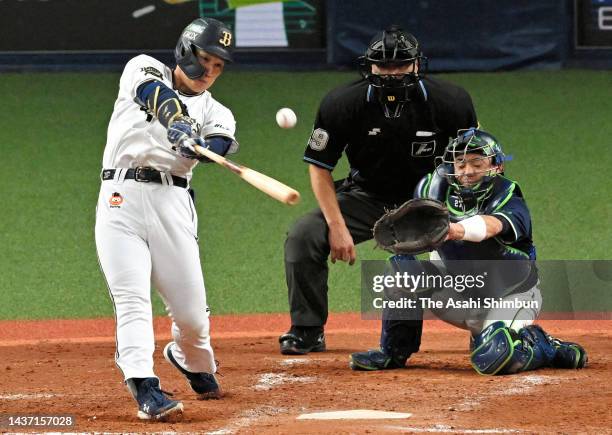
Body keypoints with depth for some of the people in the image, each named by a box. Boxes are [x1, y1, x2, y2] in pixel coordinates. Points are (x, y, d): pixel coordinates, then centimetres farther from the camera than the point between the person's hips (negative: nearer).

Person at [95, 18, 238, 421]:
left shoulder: (213, 111, 17)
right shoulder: (144, 70, 11)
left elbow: (224, 142, -7)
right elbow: (156, 93, -14)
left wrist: (198, 144, -31)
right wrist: (176, 122, -36)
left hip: (173, 204, 3)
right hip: (122, 197, -3)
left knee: (192, 312, 1)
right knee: (132, 300, -15)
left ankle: (192, 362, 31)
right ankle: (146, 389, -22)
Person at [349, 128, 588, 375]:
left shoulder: (507, 199, -23)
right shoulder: (440, 190, -6)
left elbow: (492, 224, -46)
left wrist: (458, 230, -66)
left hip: (510, 298, -6)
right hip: (460, 294, 6)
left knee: (492, 360, -32)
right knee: (401, 266, -13)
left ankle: (545, 348, 0)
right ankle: (394, 352, 0)